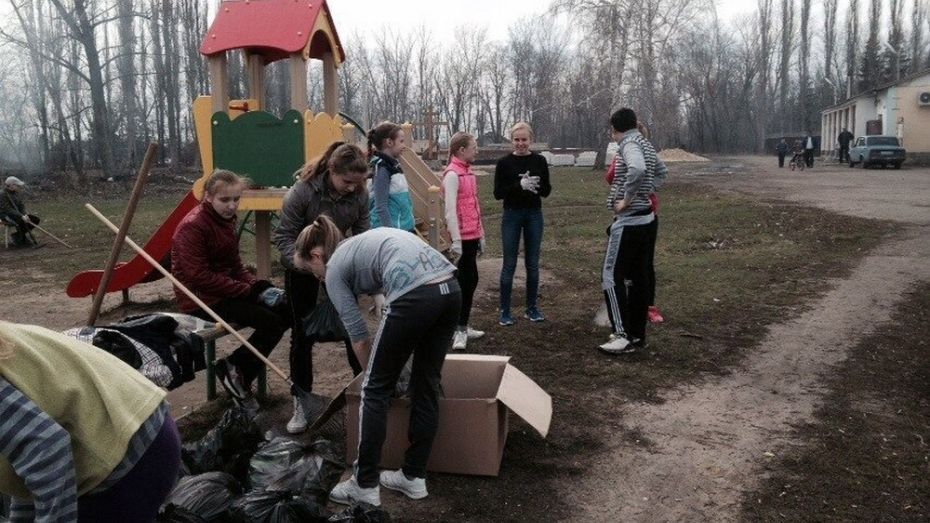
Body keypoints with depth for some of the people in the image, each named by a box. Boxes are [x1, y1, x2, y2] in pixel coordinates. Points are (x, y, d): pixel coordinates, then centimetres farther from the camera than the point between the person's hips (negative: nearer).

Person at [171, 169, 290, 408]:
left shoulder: (226, 219, 8)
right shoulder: (193, 226, -18)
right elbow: (199, 276, -23)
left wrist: (260, 286, -7)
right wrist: (250, 291, -23)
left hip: (226, 290, 9)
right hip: (202, 299, -9)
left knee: (285, 312, -2)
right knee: (270, 322, -21)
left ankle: (239, 371, 5)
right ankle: (235, 370, -2)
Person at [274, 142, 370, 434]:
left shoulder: (359, 194, -16)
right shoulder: (303, 191, -26)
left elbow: (363, 235, -7)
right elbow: (283, 236, -20)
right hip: (303, 270, -3)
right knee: (304, 334, 3)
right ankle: (301, 402, 15)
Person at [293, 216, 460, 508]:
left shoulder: (334, 268, 12)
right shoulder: (364, 243, 32)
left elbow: (360, 339, 12)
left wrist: (375, 374, 29)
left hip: (416, 296, -8)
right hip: (450, 289, 8)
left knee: (376, 389, 10)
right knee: (426, 385, 18)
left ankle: (364, 485, 19)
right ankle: (414, 477, 30)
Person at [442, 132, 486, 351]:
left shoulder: (467, 171, 13)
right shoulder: (452, 175, -14)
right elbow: (450, 210, -19)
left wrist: (480, 235, 19)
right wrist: (456, 241, -22)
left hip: (472, 235, 9)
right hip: (463, 236, -9)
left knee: (468, 280, 12)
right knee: (468, 280, -6)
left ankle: (462, 327, 22)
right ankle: (460, 330, 1)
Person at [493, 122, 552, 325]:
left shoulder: (539, 161, 0)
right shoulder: (504, 163, -6)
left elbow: (547, 191, 3)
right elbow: (498, 193, -9)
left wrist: (537, 186, -19)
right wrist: (519, 185, -24)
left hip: (534, 216, 2)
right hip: (512, 216, -2)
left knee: (532, 264, 10)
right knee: (509, 264, 2)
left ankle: (532, 308, 22)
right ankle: (505, 311, 11)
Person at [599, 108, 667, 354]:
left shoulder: (629, 144, -15)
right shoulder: (645, 144, 13)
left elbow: (638, 169, -36)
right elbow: (662, 172, 28)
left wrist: (626, 200, -24)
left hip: (629, 221, -9)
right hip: (646, 219, 9)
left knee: (613, 275, -4)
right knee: (637, 276, 12)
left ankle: (623, 336, -5)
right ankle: (638, 334, 18)